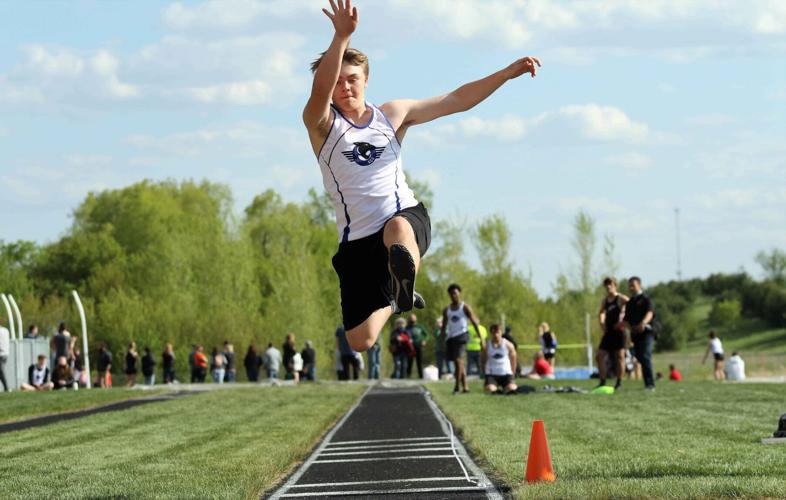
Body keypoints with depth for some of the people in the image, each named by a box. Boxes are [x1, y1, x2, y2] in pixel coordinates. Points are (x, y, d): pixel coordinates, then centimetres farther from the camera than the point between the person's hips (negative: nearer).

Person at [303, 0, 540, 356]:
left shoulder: (392, 114, 11)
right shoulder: (321, 123, 0)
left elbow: (456, 101, 14)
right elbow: (319, 90, -23)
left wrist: (508, 73, 6)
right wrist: (342, 36, -37)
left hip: (406, 216, -1)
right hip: (357, 239, 1)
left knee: (397, 229, -43)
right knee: (360, 342, 4)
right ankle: (393, 303, 33)